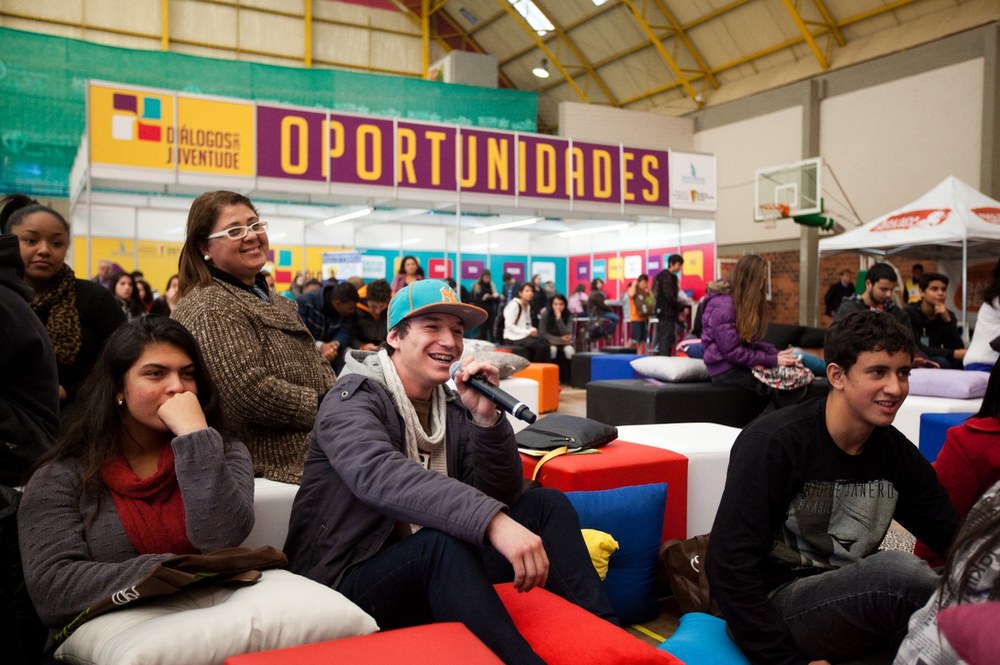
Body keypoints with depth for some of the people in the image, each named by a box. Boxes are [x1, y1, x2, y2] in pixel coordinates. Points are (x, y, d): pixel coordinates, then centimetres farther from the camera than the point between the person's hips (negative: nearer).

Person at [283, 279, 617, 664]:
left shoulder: (452, 406, 6)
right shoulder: (353, 400, -12)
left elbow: (501, 496, 0)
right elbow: (380, 475, -35)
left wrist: (486, 417, -16)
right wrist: (492, 521, -48)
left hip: (436, 568, 7)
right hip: (350, 579, -6)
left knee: (546, 504, -5)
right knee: (443, 541, -37)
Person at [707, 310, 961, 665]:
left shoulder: (898, 453, 3)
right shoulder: (773, 443, -17)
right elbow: (729, 565, -18)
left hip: (855, 604, 6)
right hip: (777, 604, -5)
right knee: (898, 569, -30)